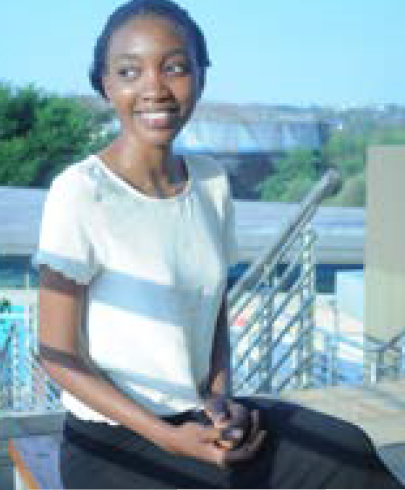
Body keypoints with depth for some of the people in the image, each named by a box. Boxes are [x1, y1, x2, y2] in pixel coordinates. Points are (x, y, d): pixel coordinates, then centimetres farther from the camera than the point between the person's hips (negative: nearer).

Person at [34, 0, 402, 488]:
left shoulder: (212, 182, 1)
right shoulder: (79, 193, -18)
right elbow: (58, 354, -14)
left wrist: (220, 398, -6)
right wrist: (168, 438, -19)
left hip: (197, 417, 6)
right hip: (115, 445, -6)